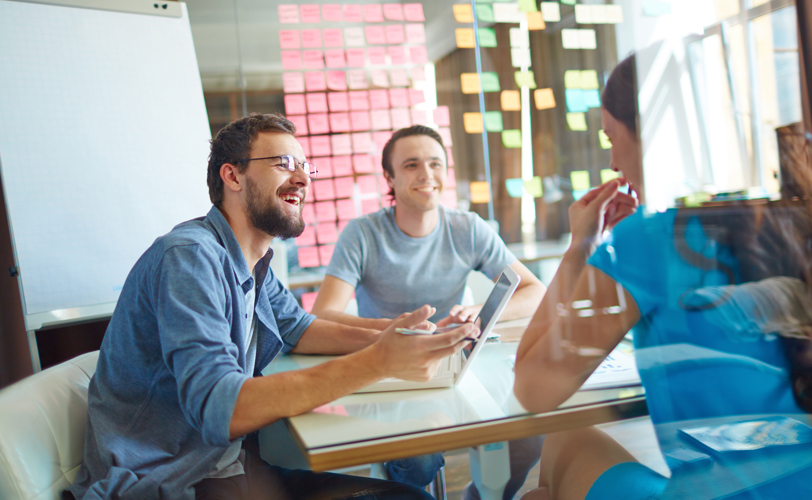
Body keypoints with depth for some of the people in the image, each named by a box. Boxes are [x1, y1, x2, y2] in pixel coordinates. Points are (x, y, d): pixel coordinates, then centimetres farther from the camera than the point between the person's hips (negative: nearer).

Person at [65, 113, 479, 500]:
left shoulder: (254, 261, 7)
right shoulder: (189, 256, -21)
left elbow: (296, 328, 19)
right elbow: (217, 408, -31)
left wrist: (381, 339, -1)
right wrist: (378, 363, -35)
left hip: (232, 462, 8)